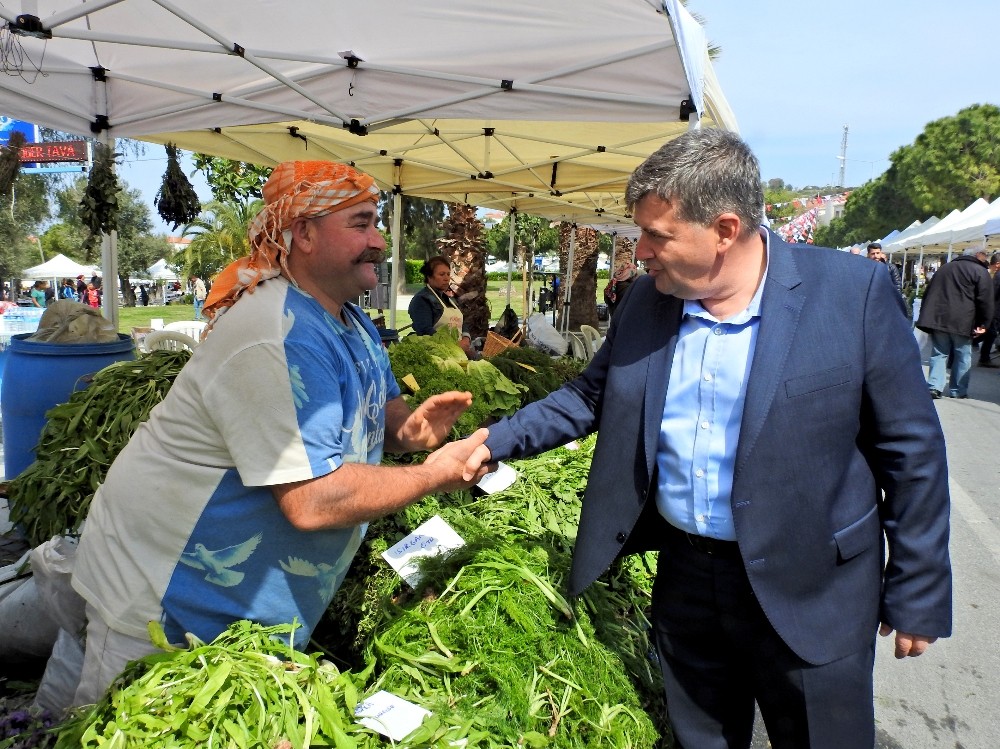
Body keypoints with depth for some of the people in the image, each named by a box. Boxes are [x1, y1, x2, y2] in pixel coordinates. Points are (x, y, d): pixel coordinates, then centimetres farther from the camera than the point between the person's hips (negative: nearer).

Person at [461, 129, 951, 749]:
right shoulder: (646, 299, -2)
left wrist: (917, 597, -5)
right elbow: (591, 395, 9)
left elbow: (912, 450, -9)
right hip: (684, 575, 4)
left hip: (808, 594, -3)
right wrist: (499, 441, -1)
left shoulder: (854, 292, -15)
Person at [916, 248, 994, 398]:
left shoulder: (944, 268, 19)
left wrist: (927, 320, 20)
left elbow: (928, 294, 19)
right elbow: (985, 301, -7)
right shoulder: (980, 272, 1)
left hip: (937, 319, 4)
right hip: (962, 323, -4)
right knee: (962, 357, 6)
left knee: (939, 353, 6)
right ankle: (958, 390, 8)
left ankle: (934, 387, -6)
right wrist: (983, 324, -2)